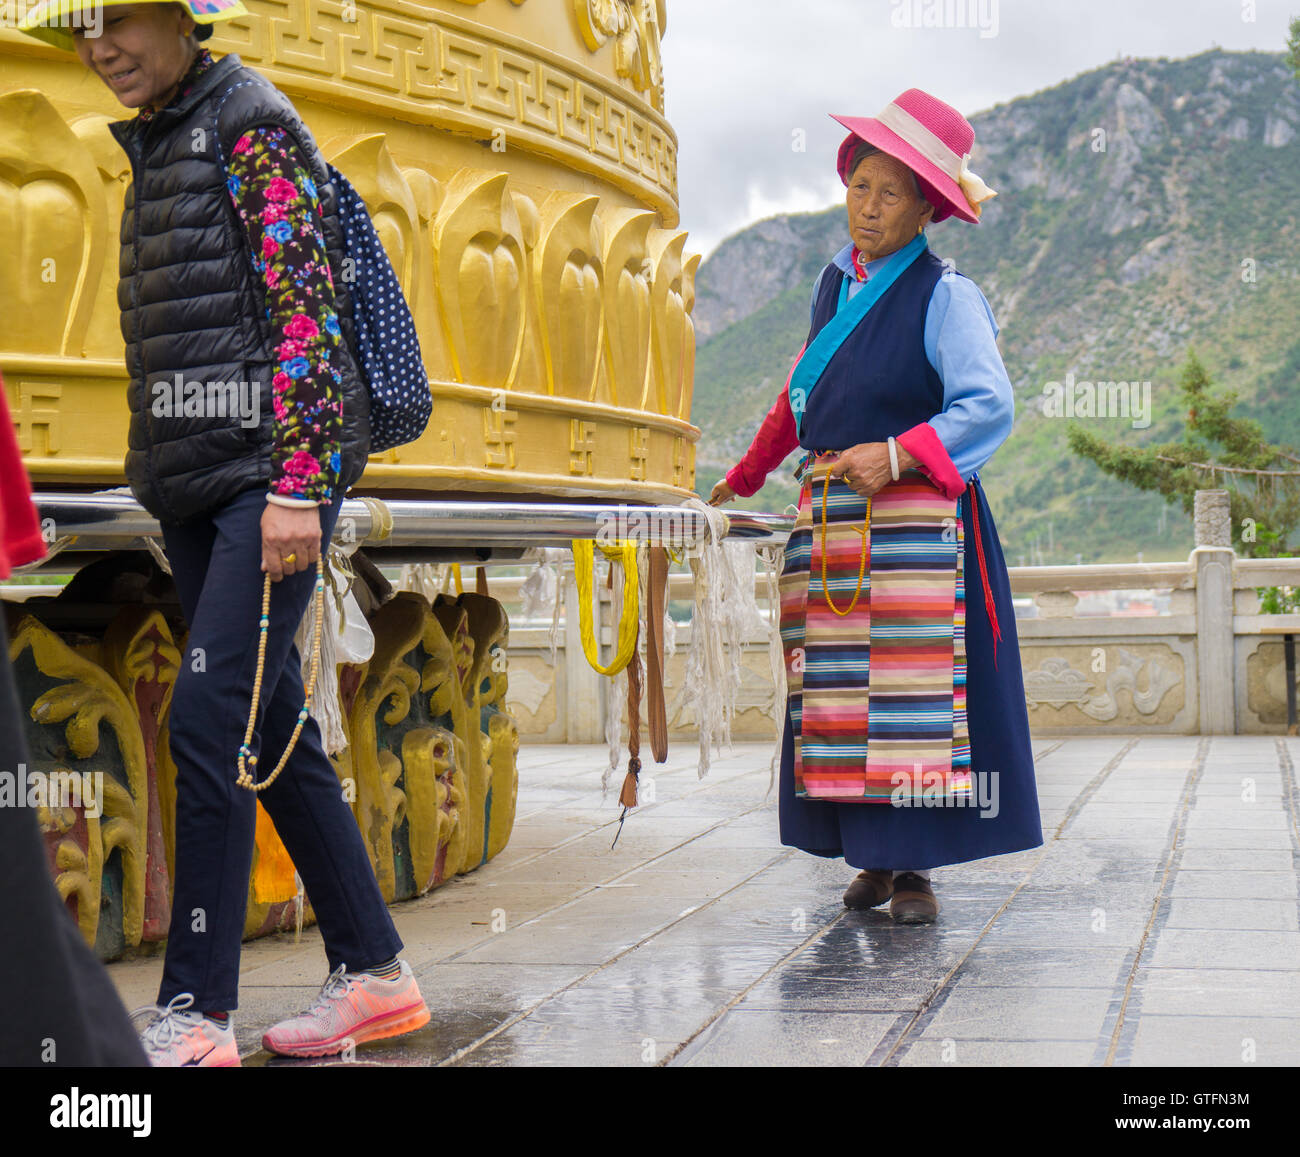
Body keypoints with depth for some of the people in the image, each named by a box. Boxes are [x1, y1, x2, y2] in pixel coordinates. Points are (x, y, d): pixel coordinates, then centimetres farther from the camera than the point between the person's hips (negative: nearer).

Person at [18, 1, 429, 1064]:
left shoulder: (253, 128, -6)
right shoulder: (155, 147, 20)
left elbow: (306, 308, -15)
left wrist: (298, 482, -21)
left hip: (269, 469, -9)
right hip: (197, 483, 9)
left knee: (210, 718, -13)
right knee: (274, 729, 9)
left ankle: (196, 1012, -8)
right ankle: (375, 973, 18)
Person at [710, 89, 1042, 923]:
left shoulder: (945, 297, -5)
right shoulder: (834, 284, 15)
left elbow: (989, 407, -14)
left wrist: (896, 455, -25)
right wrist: (745, 477, 37)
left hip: (912, 519, -6)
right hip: (828, 521, 6)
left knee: (911, 692, -7)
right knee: (836, 692, 4)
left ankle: (916, 866, -1)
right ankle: (873, 856, 13)